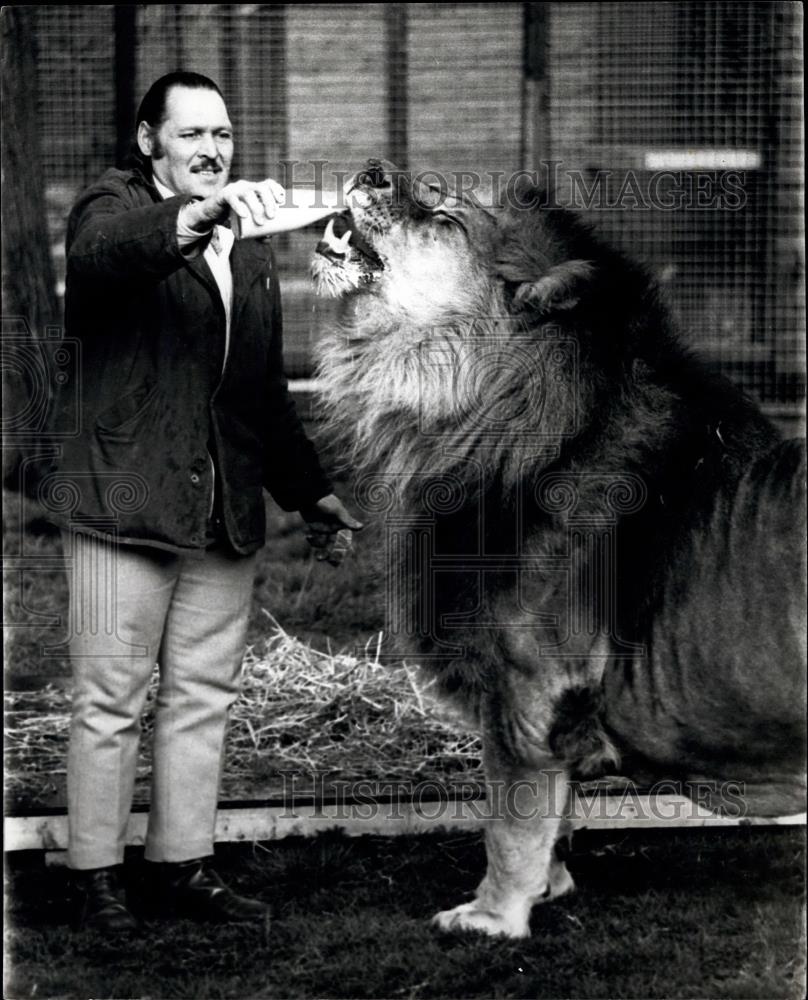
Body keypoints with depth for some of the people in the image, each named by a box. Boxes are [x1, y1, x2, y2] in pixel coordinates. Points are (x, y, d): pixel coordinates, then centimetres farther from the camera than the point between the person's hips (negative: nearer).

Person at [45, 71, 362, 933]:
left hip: (225, 510, 6)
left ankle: (184, 865, 16)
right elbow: (103, 251, -29)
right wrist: (193, 220, -46)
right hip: (122, 505, -6)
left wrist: (306, 489, 23)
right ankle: (97, 875, 7)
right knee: (110, 700, -1)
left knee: (202, 699, 8)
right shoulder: (114, 209, -1)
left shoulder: (249, 253, 19)